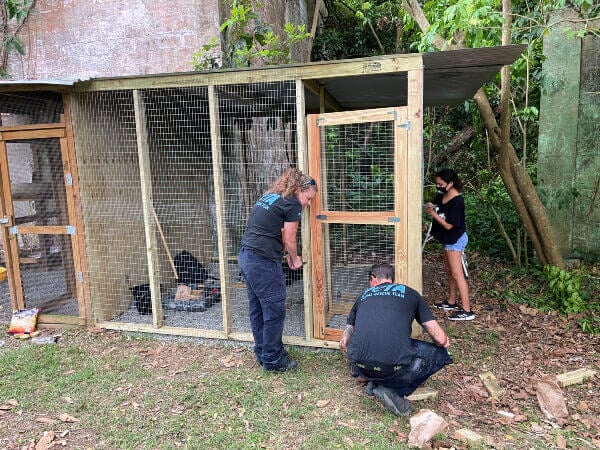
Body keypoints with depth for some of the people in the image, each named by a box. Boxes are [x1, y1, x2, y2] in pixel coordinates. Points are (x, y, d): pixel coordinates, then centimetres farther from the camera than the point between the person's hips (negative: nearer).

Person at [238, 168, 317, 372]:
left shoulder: (268, 196, 18)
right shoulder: (292, 204, -7)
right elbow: (289, 241, -3)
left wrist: (287, 254, 20)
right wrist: (295, 259, 15)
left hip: (245, 255, 10)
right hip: (263, 261, -9)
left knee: (257, 308, 18)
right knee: (275, 311, 3)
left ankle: (262, 353, 32)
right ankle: (272, 360, 15)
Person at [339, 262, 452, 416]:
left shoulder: (364, 295, 24)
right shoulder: (410, 293, 18)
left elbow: (343, 343, 30)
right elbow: (440, 339, 14)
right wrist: (445, 343, 40)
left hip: (361, 368, 5)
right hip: (394, 368, -5)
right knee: (441, 353, 20)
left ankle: (375, 383, 14)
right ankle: (393, 390, 6)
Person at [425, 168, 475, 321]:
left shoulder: (457, 201, -24)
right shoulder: (442, 195, 1)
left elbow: (448, 225, -23)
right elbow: (437, 205, 20)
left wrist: (433, 213, -21)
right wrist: (431, 206, -2)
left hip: (455, 240, -9)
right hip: (447, 239, 9)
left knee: (457, 274, -9)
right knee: (449, 272, 17)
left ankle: (466, 310, -5)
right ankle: (451, 302, 30)